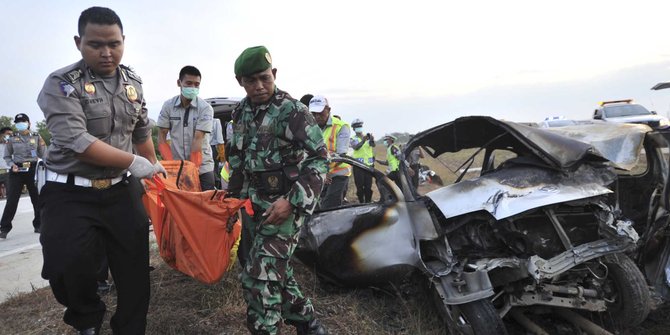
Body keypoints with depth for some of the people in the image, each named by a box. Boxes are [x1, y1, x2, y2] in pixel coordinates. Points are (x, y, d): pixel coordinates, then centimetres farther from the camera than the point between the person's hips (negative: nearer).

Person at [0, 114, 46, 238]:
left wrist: (43, 146, -7)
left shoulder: (36, 137, 6)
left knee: (37, 198, 6)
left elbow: (41, 155, 11)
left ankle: (38, 225, 20)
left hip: (33, 170, 1)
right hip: (17, 171, -1)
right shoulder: (12, 139, 4)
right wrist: (12, 165, -7)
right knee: (12, 199, -4)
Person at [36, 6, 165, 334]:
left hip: (122, 190, 4)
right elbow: (76, 141, -23)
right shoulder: (62, 83, -11)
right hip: (71, 194, -4)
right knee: (68, 269, -11)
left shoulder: (133, 82, 6)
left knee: (135, 272, 7)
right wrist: (134, 163, -17)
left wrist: (154, 169, 22)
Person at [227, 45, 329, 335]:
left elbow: (319, 158, -16)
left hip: (284, 203, -7)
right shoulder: (241, 112, 8)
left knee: (261, 277, -12)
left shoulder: (292, 110, -13)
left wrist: (293, 202, -23)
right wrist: (233, 192, 20)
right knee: (276, 269, 15)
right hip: (252, 203, 8)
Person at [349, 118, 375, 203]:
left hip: (369, 165, 2)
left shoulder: (367, 137, 9)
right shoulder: (353, 139, 4)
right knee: (360, 187, -1)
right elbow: (355, 147, -18)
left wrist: (372, 140, -36)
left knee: (368, 186, 4)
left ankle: (368, 202, 11)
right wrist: (363, 140, -35)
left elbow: (373, 145, -13)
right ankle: (361, 202, 7)